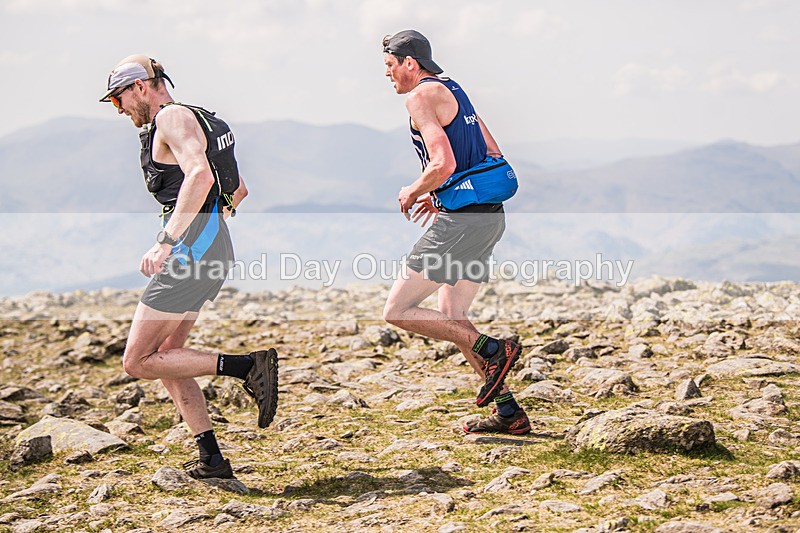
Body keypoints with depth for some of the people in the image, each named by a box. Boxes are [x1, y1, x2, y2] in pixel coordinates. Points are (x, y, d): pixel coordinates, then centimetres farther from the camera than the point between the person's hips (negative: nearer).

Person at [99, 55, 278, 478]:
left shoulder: (172, 117, -7)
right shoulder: (197, 121, 23)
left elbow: (200, 175, -27)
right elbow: (239, 188, 32)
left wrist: (165, 241, -32)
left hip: (191, 248, -10)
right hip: (213, 246, 10)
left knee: (137, 361, -8)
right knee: (164, 358, 12)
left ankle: (248, 366, -14)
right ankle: (211, 459, 10)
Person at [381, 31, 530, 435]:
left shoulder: (421, 96, -9)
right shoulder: (453, 91, 21)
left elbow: (443, 164, -22)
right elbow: (493, 156, 24)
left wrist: (413, 193, -3)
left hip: (462, 220, -10)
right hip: (489, 216, 10)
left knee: (397, 311, -4)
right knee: (450, 318, 16)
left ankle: (493, 350, -10)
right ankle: (508, 412, 13)